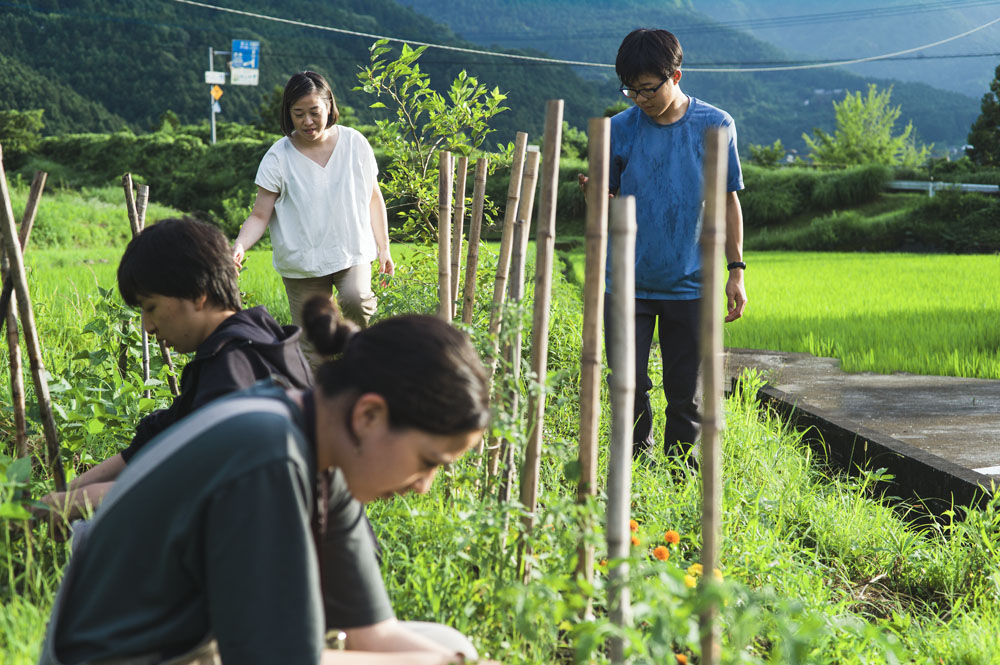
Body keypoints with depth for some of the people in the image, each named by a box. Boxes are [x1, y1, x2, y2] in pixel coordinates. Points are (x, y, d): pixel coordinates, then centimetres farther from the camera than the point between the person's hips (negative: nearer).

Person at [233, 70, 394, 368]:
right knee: (311, 346, 2)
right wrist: (239, 246, -27)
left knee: (355, 299, -30)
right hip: (302, 262, 0)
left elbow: (373, 198, 10)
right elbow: (260, 215, -8)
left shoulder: (354, 143, -1)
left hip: (352, 251, 0)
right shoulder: (279, 157, -7)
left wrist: (383, 248, 8)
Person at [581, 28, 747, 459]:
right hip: (629, 281, 1)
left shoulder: (714, 126, -1)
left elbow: (728, 201, 6)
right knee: (628, 387, 1)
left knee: (685, 393, 4)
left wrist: (735, 271, 2)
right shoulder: (621, 128, 1)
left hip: (689, 283, -1)